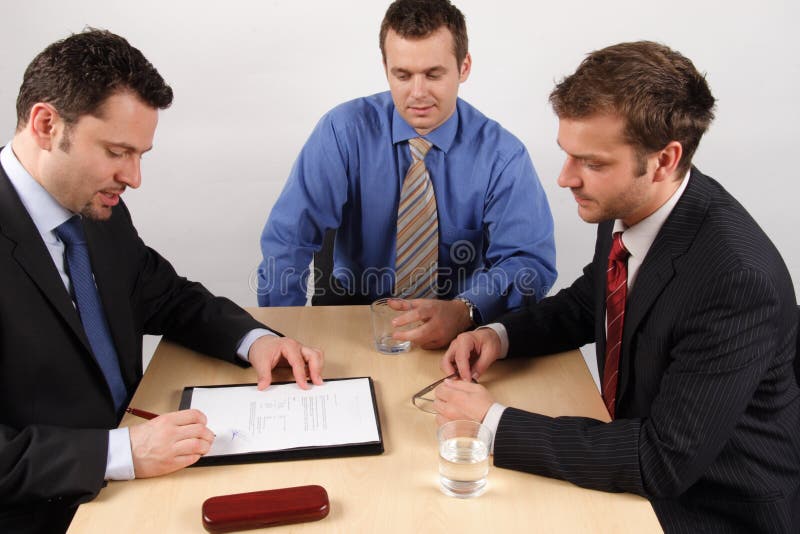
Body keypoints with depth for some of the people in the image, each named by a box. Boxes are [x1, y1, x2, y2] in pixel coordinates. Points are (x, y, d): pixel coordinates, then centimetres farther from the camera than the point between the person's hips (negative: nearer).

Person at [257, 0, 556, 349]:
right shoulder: (343, 131, -10)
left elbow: (532, 260, -17)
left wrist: (464, 311, -37)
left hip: (457, 321, 1)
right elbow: (288, 237, -13)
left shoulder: (502, 155, -10)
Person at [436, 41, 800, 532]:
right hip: (640, 468, 6)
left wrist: (494, 424, -26)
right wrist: (500, 335, -8)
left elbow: (666, 461, -28)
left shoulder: (736, 277, -30)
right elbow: (587, 302, 10)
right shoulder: (624, 210, -10)